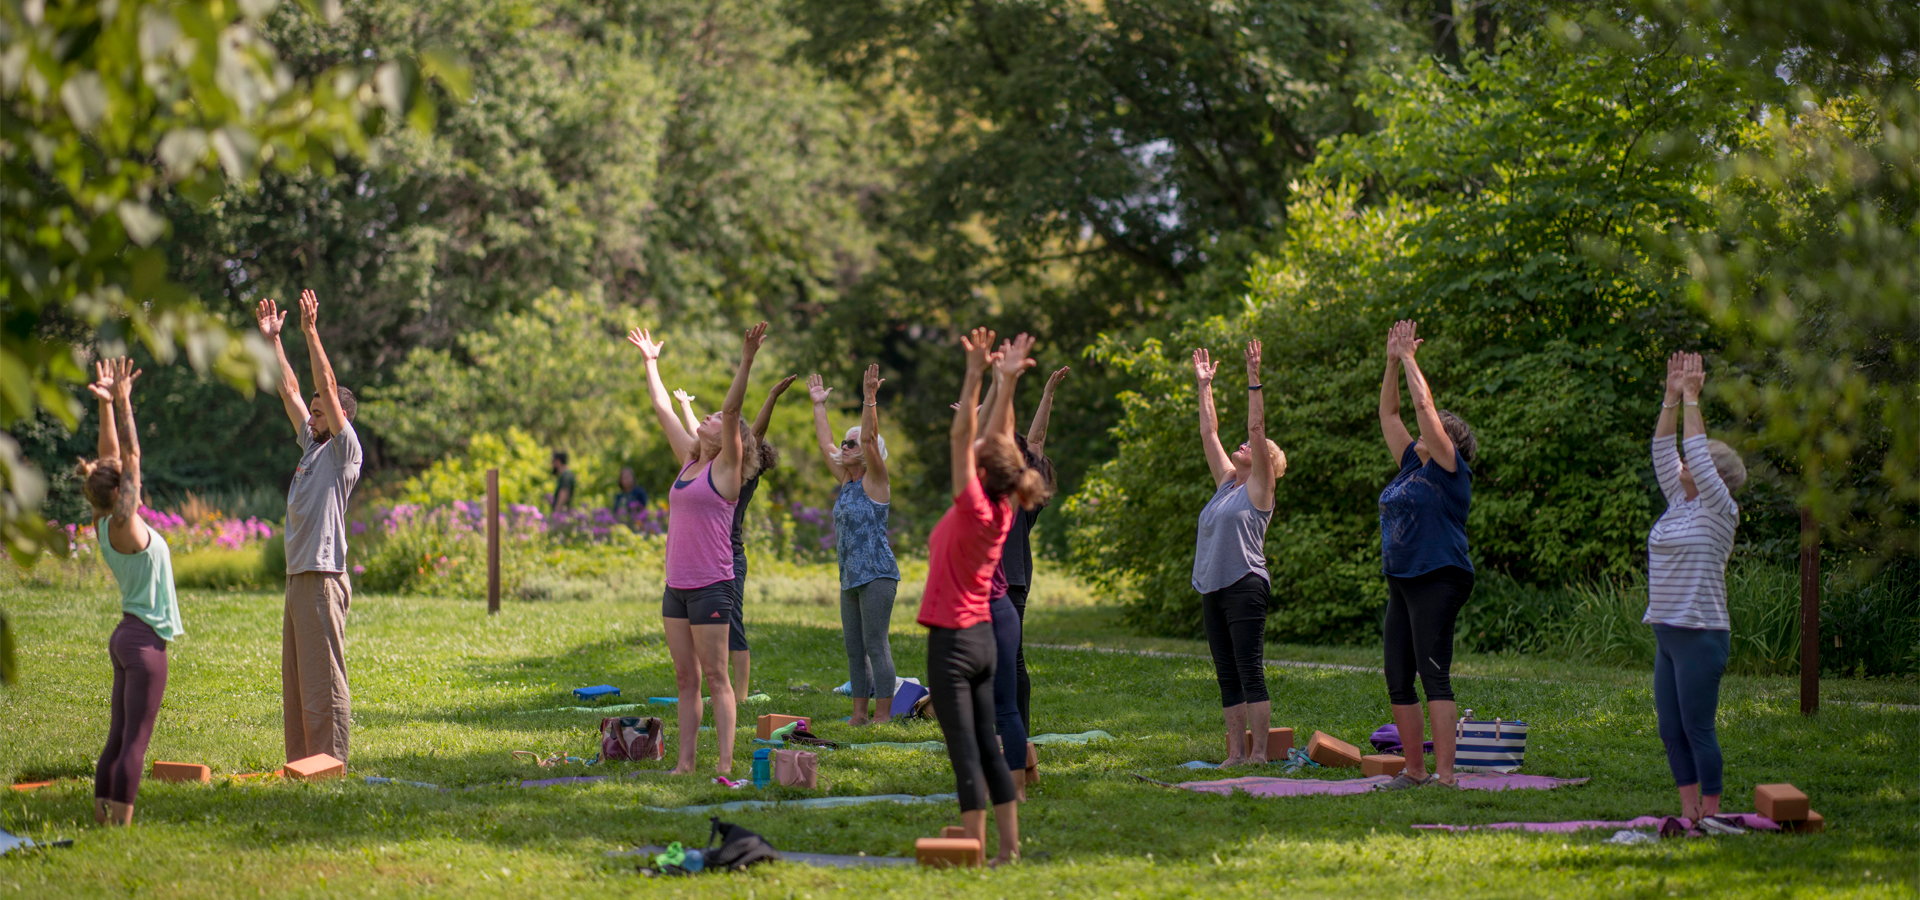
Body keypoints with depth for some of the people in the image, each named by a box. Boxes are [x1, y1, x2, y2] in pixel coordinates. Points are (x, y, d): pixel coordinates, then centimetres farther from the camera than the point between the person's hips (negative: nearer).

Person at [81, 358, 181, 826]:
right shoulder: (123, 525, -15)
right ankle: (121, 826, -9)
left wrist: (106, 403, 9)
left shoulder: (103, 523, 5)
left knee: (119, 738, 9)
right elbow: (131, 456, -17)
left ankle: (102, 819, 9)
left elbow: (112, 456, 11)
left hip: (127, 638, 9)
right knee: (134, 742, -8)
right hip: (145, 642, -9)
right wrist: (121, 402, -14)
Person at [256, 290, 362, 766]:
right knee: (296, 678, 10)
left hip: (323, 578, -9)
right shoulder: (312, 446, 18)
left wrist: (311, 331, -13)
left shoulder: (345, 451, -4)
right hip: (297, 577, 9)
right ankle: (300, 764, 14)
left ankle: (330, 764, -9)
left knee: (323, 677, -9)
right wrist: (272, 339, 22)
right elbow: (290, 391, 23)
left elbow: (328, 387, -12)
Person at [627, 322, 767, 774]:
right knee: (685, 679, 8)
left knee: (716, 678, -7)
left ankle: (724, 764, -8)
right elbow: (662, 408, 23)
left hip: (712, 586, -7)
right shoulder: (689, 461, 14)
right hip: (677, 585, 7)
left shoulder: (726, 467, -4)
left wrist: (746, 361, -26)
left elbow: (732, 410, -17)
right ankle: (685, 761, 10)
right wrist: (649, 361, 30)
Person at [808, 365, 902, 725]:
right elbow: (825, 444, 24)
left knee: (875, 644, -10)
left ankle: (883, 715, -9)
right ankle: (859, 713, 14)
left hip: (877, 574, -9)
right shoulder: (846, 481, 15)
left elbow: (869, 439, -19)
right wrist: (818, 405, 27)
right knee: (854, 648, 9)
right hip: (851, 577, 9)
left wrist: (870, 400, -26)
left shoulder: (874, 481, -6)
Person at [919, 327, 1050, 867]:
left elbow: (963, 436, -18)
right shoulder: (1000, 513, 3)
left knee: (966, 752, -7)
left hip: (952, 641, -8)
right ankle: (1009, 849, 12)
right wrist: (1005, 382, 8)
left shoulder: (975, 511, -16)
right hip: (981, 639, 8)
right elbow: (1000, 439, 9)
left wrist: (977, 377, -17)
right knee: (987, 747, 11)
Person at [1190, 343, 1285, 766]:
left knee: (1251, 673, -9)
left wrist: (1254, 381, -12)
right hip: (1213, 589, 8)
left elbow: (1257, 430, -10)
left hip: (1245, 586, -8)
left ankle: (1259, 753, -9)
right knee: (1227, 677, 7)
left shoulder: (1258, 488, -1)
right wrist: (1204, 385, 22)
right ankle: (1236, 753, 8)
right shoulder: (1226, 482, 17)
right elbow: (1209, 433, 22)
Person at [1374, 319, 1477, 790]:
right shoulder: (1411, 465, 17)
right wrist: (1393, 362, 14)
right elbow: (1388, 413, 20)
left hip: (1438, 582, -9)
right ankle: (1414, 770, 15)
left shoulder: (1448, 468, -4)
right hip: (1401, 584, 9)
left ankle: (1444, 775, -16)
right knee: (1398, 681, 8)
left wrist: (1409, 358, -2)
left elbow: (1425, 405, -10)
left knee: (1435, 677, -13)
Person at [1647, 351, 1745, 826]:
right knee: (1671, 729, 8)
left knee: (1698, 729, -6)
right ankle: (1690, 812, 14)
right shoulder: (1679, 503, 13)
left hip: (1700, 635, -8)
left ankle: (1711, 815, 0)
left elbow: (1697, 454, -14)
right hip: (1667, 634, 8)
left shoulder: (1719, 511, -7)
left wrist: (1692, 400, -10)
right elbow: (1663, 452, 14)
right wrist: (1672, 398, 8)